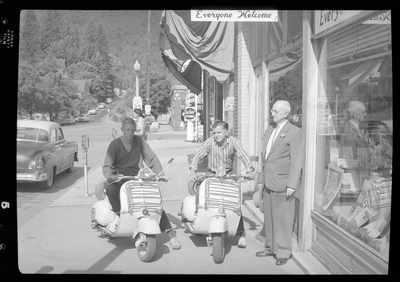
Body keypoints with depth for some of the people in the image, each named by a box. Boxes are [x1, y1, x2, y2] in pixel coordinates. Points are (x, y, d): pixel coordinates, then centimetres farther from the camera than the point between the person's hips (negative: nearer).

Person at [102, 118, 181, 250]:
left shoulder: (139, 141, 2)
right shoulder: (115, 144, -4)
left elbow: (152, 158, 0)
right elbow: (107, 165, -7)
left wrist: (160, 174, -15)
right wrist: (109, 175, -30)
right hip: (119, 178, -1)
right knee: (111, 189, -37)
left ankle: (170, 232, -14)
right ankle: (118, 216, -19)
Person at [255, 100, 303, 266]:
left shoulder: (294, 132, -9)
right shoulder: (269, 131, 15)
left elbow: (296, 160, -14)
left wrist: (292, 185, -18)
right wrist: (262, 178, 16)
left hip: (282, 182, -7)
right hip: (268, 181, 8)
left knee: (283, 218, 0)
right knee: (269, 217, 13)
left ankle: (283, 252, 11)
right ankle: (271, 247, 25)